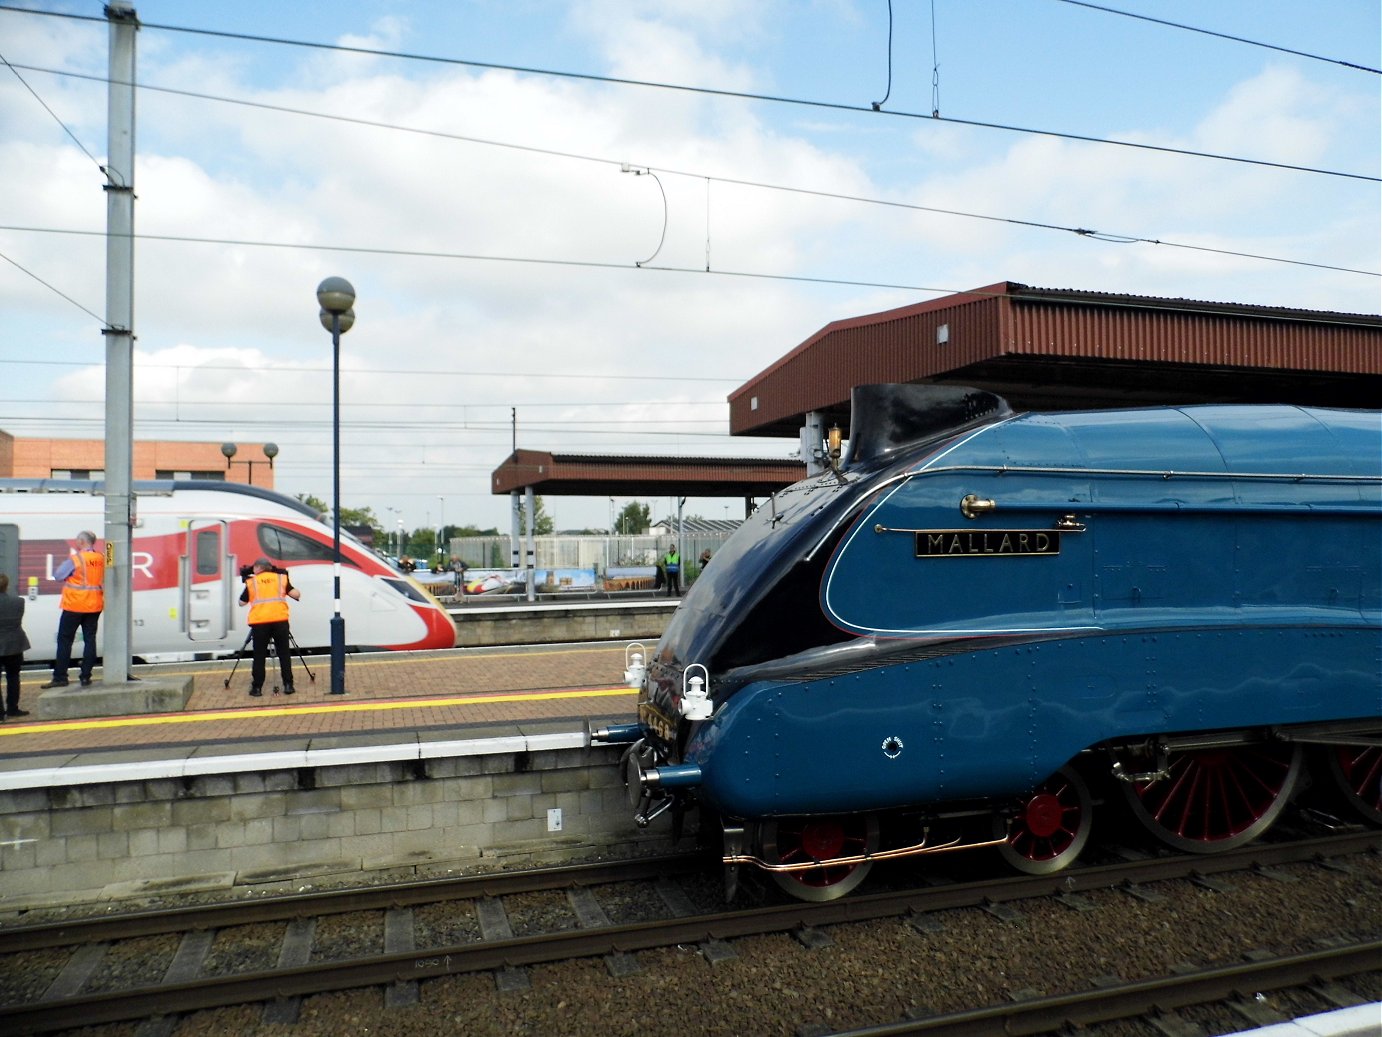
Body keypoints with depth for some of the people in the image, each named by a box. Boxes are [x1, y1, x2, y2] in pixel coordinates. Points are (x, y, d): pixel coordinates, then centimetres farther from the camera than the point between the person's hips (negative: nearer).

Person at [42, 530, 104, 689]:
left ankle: (60, 677, 8)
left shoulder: (75, 559, -14)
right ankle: (86, 677, 8)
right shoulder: (101, 559, 2)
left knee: (64, 640, 5)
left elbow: (58, 575, -4)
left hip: (74, 606, -5)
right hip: (94, 606, 5)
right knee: (90, 639, 8)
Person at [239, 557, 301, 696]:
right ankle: (288, 685, 7)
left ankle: (257, 687, 9)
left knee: (259, 655, 8)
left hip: (259, 622, 0)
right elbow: (296, 595, 5)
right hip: (280, 620, 0)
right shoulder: (281, 577, 13)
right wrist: (287, 585, 25)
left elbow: (242, 603, 19)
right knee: (284, 653, 8)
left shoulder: (251, 581, 12)